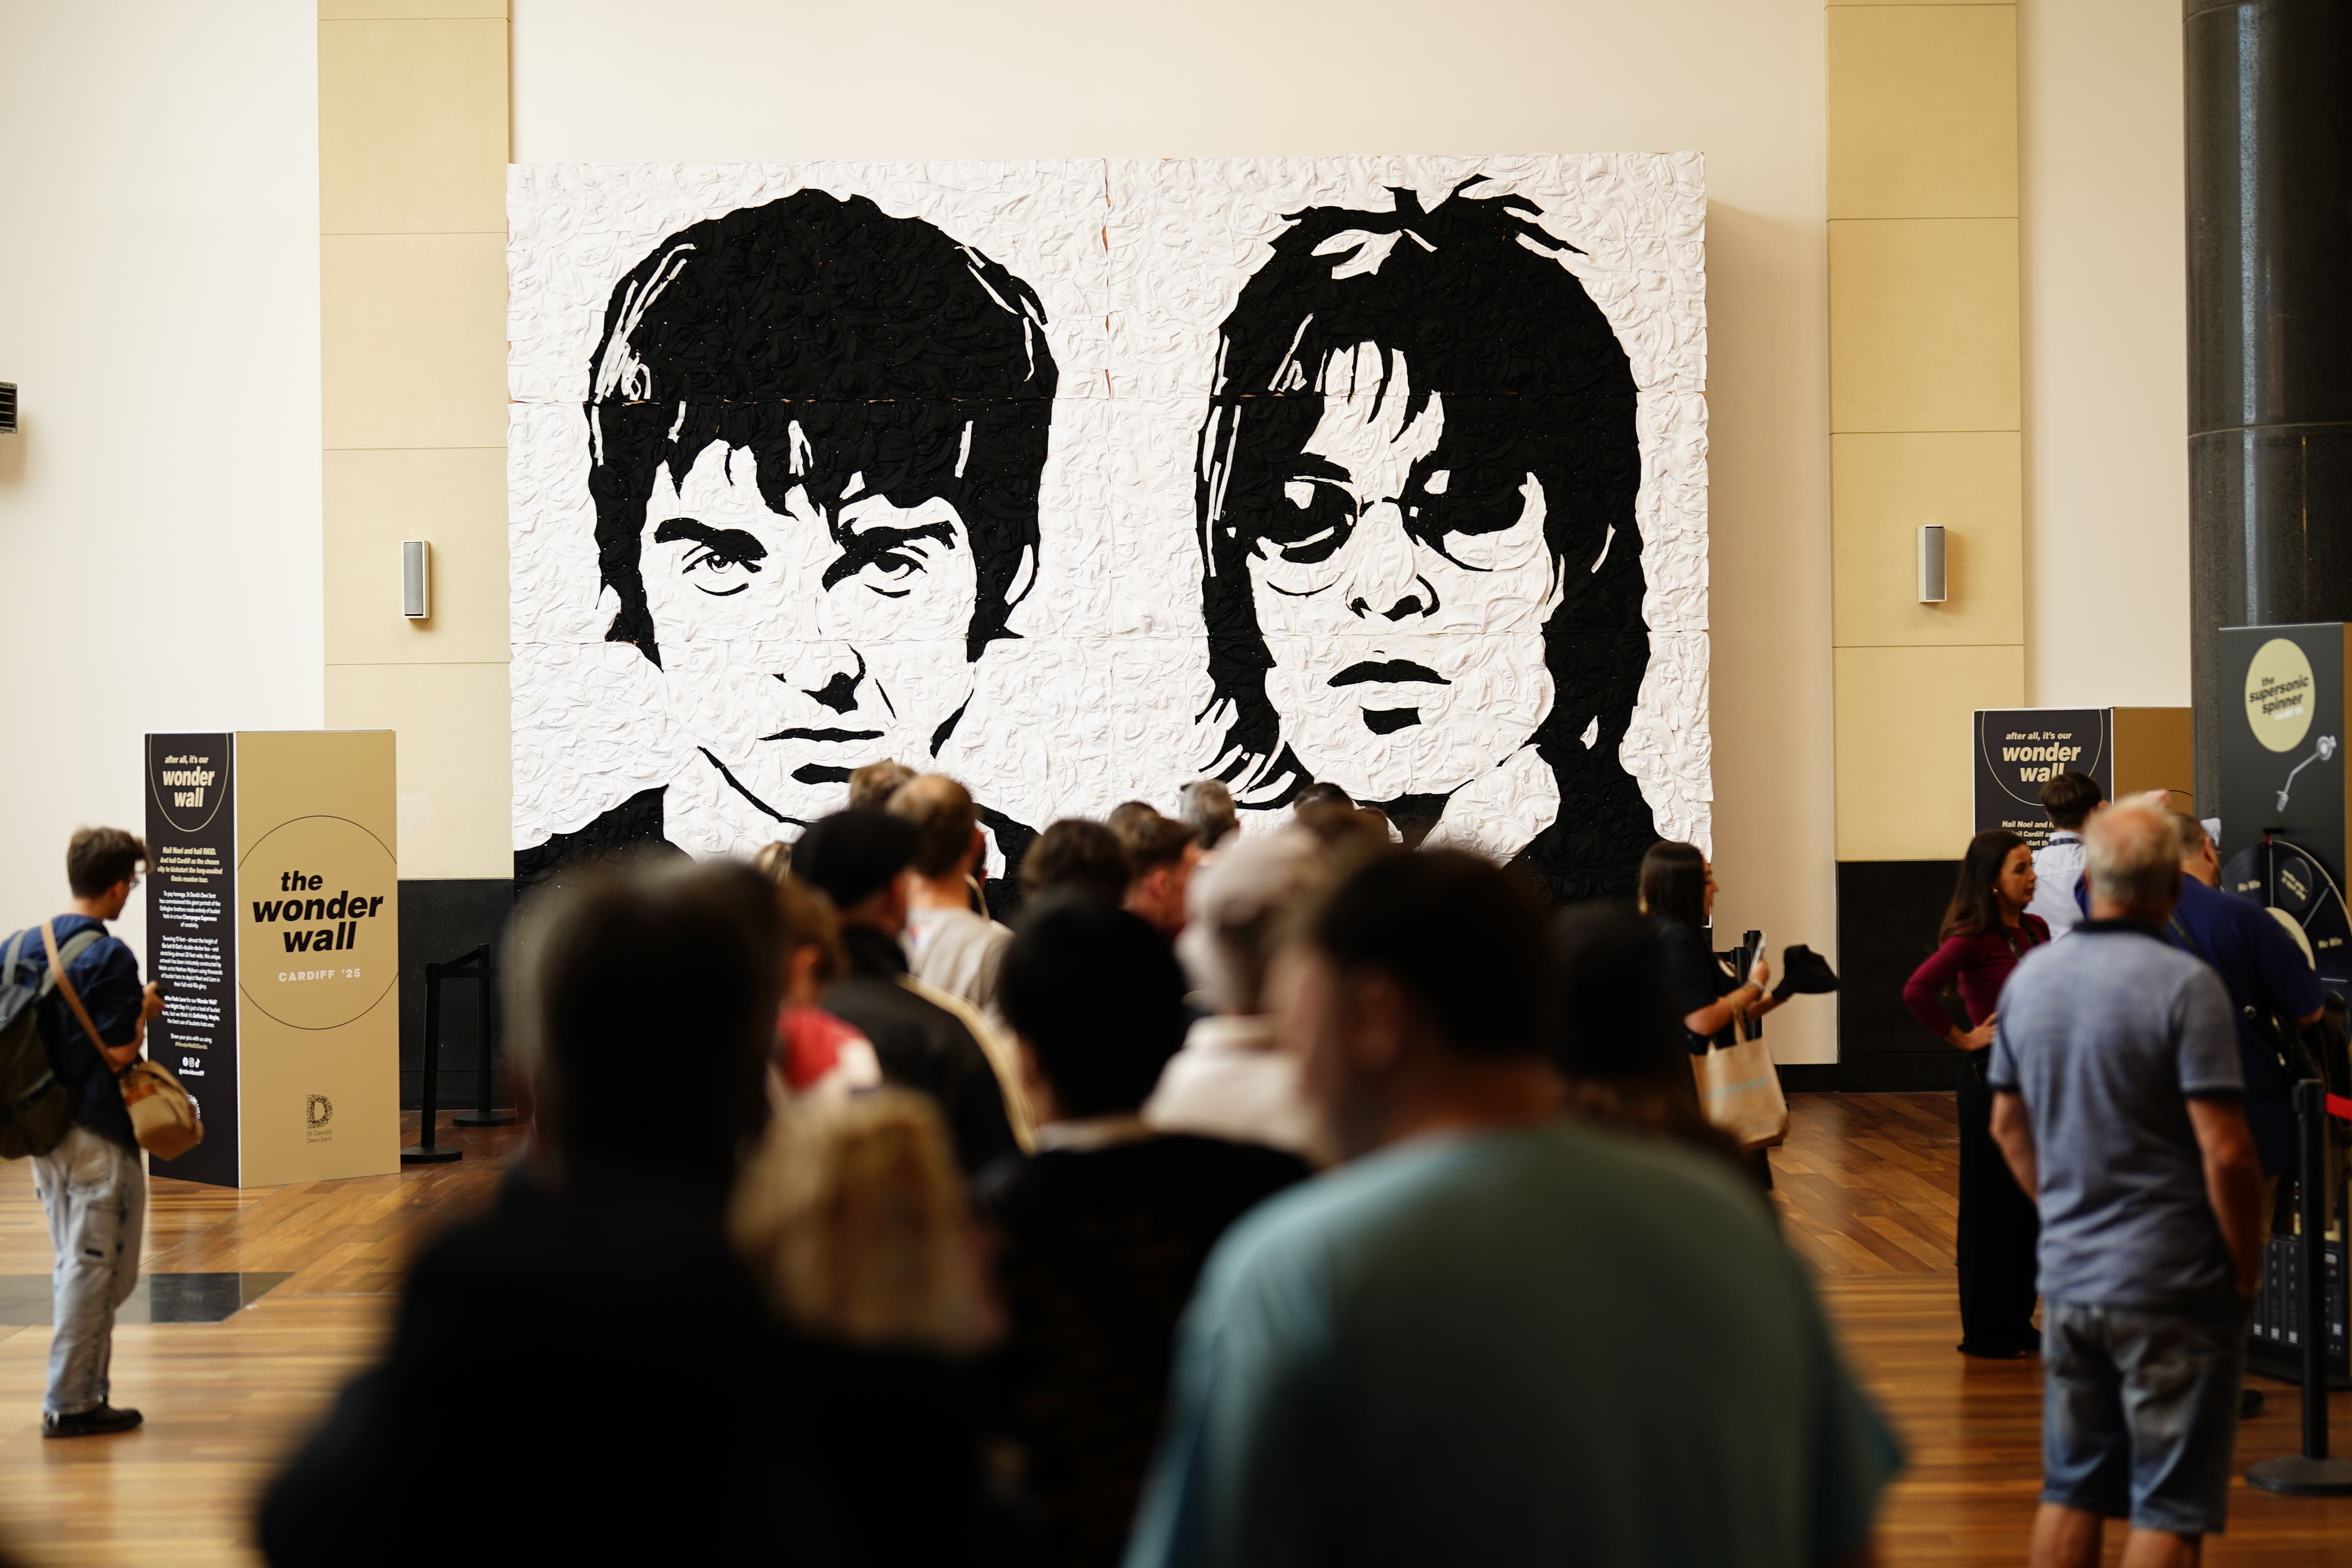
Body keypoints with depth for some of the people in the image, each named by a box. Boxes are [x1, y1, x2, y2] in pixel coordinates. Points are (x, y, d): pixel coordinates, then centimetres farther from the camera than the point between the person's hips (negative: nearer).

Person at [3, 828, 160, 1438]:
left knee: (74, 1266, 17)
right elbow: (118, 1055, -18)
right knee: (95, 1271, 0)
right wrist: (143, 1011, 0)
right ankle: (70, 1403, 3)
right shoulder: (109, 957, -17)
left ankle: (82, 1391, 21)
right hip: (98, 1136, -8)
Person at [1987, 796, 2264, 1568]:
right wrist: (2247, 1268, -7)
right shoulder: (2185, 986, -17)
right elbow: (2226, 1153, -20)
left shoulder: (2030, 976, 5)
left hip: (2067, 1279, 6)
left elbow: (2007, 1124, 14)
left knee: (2070, 1491, 15)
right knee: (2170, 1506, 1)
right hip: (2173, 1286, -6)